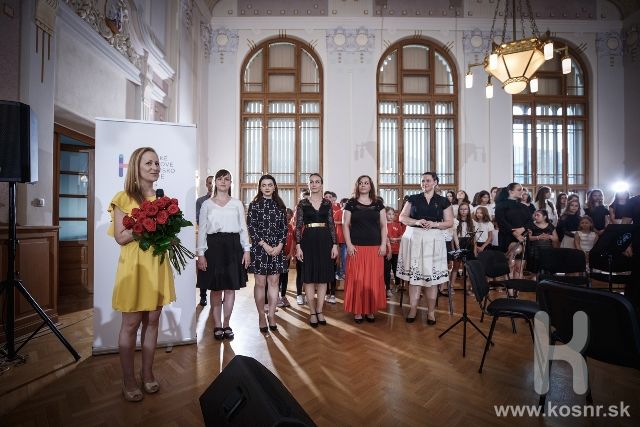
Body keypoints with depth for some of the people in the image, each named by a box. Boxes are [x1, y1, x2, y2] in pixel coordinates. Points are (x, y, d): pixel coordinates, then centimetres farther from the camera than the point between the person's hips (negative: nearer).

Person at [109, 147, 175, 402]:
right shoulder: (124, 198, -4)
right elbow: (120, 237, -8)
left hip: (157, 264, 4)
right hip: (134, 264, -4)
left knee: (152, 321, 11)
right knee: (131, 324, 5)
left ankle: (147, 373, 26)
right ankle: (128, 380, 21)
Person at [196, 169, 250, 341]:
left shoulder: (237, 203, 7)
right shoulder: (207, 204, 6)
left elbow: (243, 228, 6)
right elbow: (202, 230, 4)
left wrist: (246, 250, -1)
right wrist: (200, 253, -4)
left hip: (233, 246, 1)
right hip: (214, 246, 0)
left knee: (231, 287, 4)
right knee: (216, 288, 5)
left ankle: (226, 324, 19)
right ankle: (217, 325, 19)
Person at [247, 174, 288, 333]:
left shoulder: (280, 206, 9)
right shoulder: (254, 205, 1)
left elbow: (284, 228, 7)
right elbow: (251, 227, -5)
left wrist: (280, 246, -7)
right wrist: (265, 245, -12)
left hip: (277, 248, 3)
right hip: (259, 247, -2)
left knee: (274, 281, 5)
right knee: (260, 282, 3)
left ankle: (271, 315, 17)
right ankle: (261, 316, 15)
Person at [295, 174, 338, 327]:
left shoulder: (327, 203, 7)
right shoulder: (302, 203, 3)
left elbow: (332, 225, 6)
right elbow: (298, 226, -1)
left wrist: (335, 244, -1)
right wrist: (298, 245, -8)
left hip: (325, 241, 2)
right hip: (308, 241, -2)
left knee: (323, 277, 6)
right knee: (309, 278, 2)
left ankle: (319, 311, 19)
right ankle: (312, 313, 15)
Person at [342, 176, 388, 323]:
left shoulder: (378, 203, 9)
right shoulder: (351, 203, 4)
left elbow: (383, 225, 8)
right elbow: (345, 225, 2)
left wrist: (383, 244, -1)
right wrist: (349, 244, -8)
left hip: (375, 247, 2)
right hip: (356, 247, -2)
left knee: (373, 279, 6)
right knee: (356, 279, 1)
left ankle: (370, 310, 19)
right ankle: (357, 311, 12)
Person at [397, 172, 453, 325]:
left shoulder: (443, 201, 8)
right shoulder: (413, 199, 9)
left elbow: (450, 222, 7)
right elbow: (402, 217, 5)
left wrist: (435, 224, -11)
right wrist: (416, 222, -12)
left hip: (434, 240, 0)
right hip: (414, 238, 0)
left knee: (432, 276, 0)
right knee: (414, 274, 0)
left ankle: (431, 311, 14)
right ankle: (413, 309, 12)